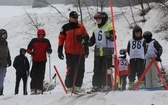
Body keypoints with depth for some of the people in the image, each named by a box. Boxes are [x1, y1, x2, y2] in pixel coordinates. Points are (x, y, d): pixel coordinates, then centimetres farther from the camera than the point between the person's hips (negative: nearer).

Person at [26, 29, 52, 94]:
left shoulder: (46, 41, 8)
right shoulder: (34, 41, 4)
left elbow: (49, 51, 16)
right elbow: (28, 49, 9)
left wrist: (49, 51, -7)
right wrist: (31, 52, -12)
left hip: (43, 61, 1)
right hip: (35, 61, -1)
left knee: (41, 75, -4)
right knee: (34, 75, -3)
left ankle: (39, 89, -3)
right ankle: (33, 89, 0)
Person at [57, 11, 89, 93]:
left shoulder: (81, 27, 11)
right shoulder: (65, 28, 4)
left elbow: (86, 37, 19)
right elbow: (61, 39, 5)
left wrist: (86, 49, 17)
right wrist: (60, 51, -1)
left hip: (80, 52, 3)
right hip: (70, 53, -3)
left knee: (80, 70, 2)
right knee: (70, 70, -6)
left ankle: (77, 86, 9)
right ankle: (69, 87, -3)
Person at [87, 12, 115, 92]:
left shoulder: (109, 27, -2)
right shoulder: (95, 29, 18)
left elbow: (113, 38, -15)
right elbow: (92, 41, 21)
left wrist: (109, 35, -36)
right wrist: (87, 43, 1)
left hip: (107, 52, -6)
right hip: (98, 52, 6)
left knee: (106, 69, -7)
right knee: (97, 70, 4)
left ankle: (107, 85, -5)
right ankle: (96, 85, 7)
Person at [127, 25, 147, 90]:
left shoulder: (143, 41, 10)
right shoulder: (130, 41, 14)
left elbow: (145, 50, 9)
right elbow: (128, 50, 15)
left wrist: (143, 56, 1)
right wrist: (131, 55, 5)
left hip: (140, 58, -2)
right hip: (132, 58, 2)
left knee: (140, 71, -6)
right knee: (132, 71, -1)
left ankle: (141, 83, -4)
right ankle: (131, 83, 1)